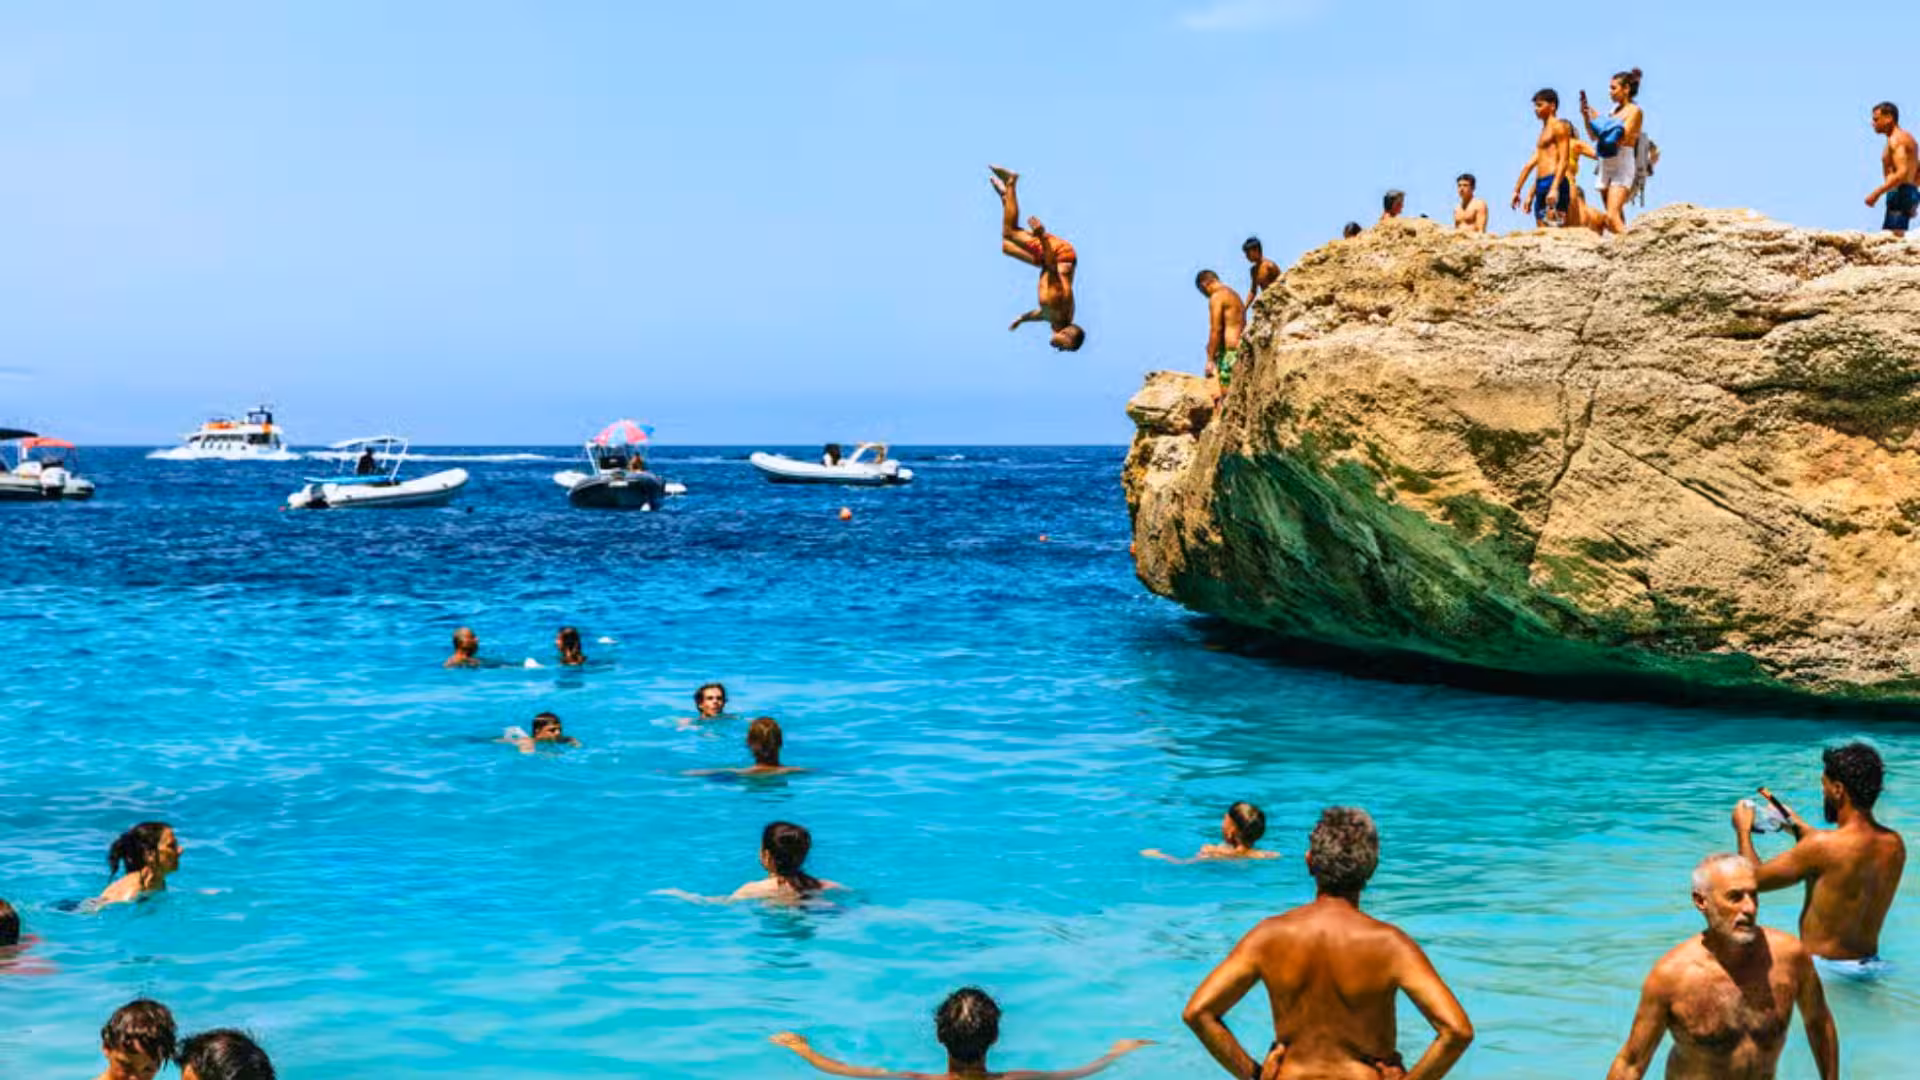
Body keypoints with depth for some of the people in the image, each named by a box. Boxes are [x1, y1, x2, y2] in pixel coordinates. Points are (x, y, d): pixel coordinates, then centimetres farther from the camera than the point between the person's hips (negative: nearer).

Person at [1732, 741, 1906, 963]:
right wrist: (1799, 827, 29)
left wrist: (1743, 831, 10)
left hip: (1823, 967, -7)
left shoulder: (1822, 846, -19)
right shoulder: (1895, 845, 1)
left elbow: (1756, 878, -7)